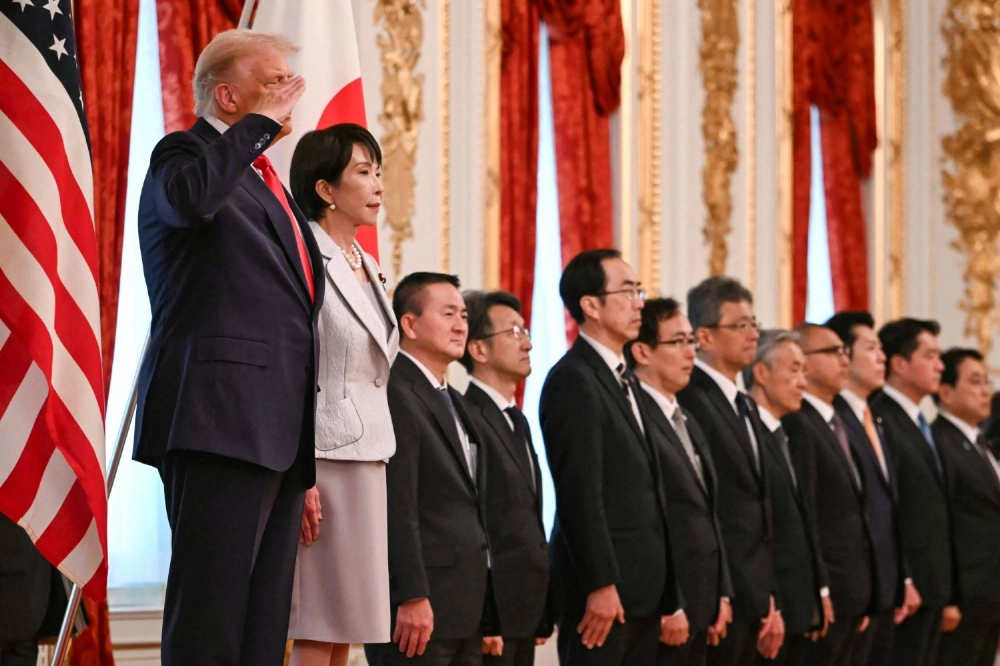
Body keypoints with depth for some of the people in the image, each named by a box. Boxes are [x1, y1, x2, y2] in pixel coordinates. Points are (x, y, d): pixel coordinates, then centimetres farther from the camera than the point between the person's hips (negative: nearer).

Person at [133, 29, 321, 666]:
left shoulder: (269, 184, 27)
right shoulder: (185, 153, 1)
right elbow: (193, 196, -26)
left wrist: (304, 467, 24)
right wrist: (262, 122, -11)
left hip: (279, 433, 9)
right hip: (222, 422, -9)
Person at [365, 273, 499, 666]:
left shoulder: (454, 402, 21)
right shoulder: (396, 394, -10)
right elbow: (397, 505, -17)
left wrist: (488, 619, 18)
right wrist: (412, 597, -22)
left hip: (465, 613, 9)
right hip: (418, 605, -9)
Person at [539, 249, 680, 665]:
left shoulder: (622, 379, 19)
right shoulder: (574, 379, -10)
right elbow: (579, 491, -16)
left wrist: (670, 597, 15)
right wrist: (601, 585, -21)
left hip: (642, 590, 9)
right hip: (603, 588, -9)